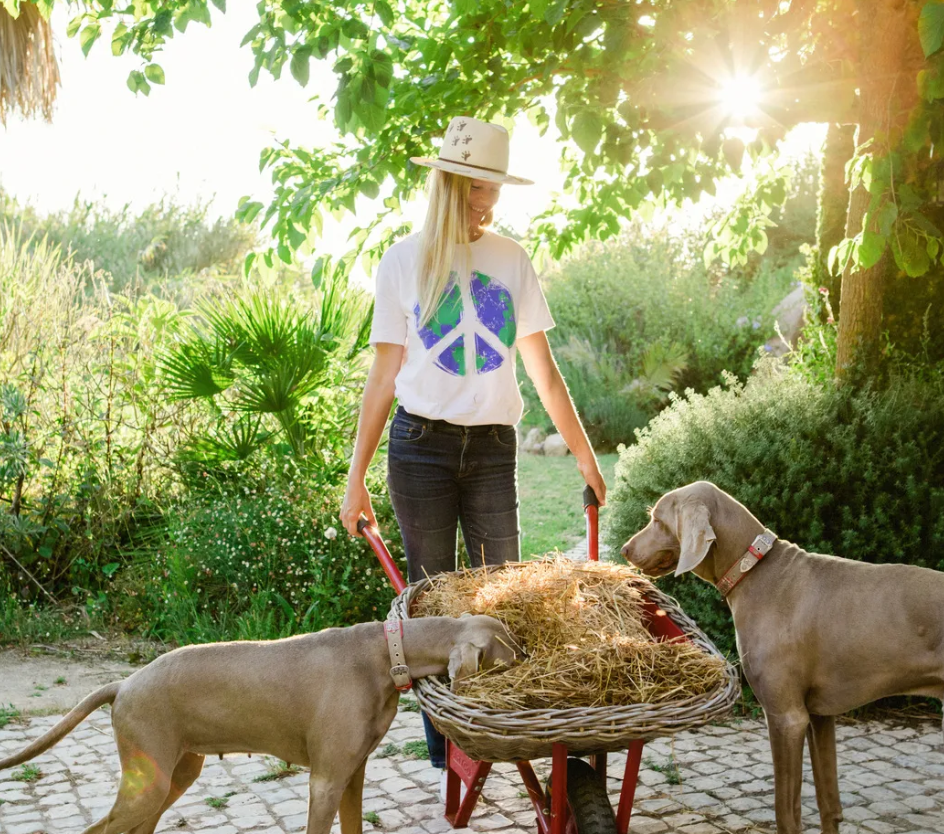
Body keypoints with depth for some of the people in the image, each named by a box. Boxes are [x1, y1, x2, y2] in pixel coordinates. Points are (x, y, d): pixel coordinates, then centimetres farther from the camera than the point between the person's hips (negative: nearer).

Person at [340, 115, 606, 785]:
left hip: (493, 447, 2)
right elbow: (383, 376, 3)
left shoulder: (512, 259, 5)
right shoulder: (404, 262, 1)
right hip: (422, 446, -1)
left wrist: (585, 456, 5)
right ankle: (444, 742, 16)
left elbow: (544, 371, 7)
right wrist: (356, 478, -1)